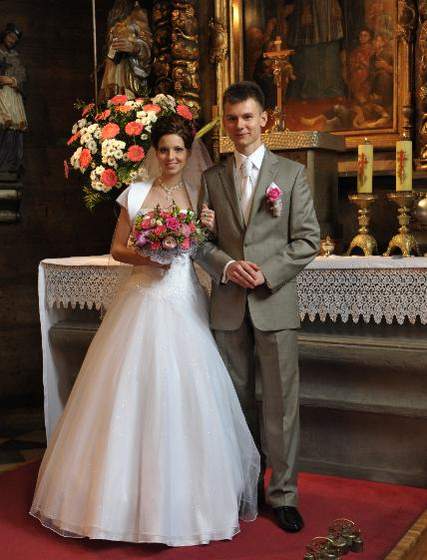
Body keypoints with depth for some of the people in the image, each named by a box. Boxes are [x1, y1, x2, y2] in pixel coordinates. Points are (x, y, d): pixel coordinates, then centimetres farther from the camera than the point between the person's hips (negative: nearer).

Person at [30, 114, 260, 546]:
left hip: (184, 306, 0)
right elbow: (117, 249, 7)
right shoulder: (136, 194, 5)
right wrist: (145, 256, -12)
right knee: (133, 394, 0)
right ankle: (130, 494, 14)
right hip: (143, 301, 0)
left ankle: (185, 499, 13)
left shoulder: (199, 196, 7)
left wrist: (210, 230, -7)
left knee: (184, 396, -1)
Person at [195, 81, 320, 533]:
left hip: (275, 304, -2)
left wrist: (266, 273, -12)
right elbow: (201, 241, 8)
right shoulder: (211, 178, 10)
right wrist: (227, 266, -12)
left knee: (281, 403, 1)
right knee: (238, 401, 10)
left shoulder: (292, 173, 4)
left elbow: (307, 239, -1)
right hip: (228, 307, 2)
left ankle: (283, 494, 13)